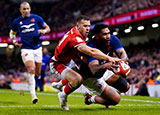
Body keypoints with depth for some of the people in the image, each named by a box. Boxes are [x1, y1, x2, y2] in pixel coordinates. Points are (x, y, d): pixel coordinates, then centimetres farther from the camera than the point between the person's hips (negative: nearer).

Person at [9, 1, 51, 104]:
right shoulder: (17, 22, 3)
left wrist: (44, 31, -13)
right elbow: (12, 33, 20)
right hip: (26, 49, -2)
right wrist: (14, 41, 0)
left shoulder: (36, 18, 2)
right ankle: (33, 95, -21)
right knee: (31, 70, -23)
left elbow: (48, 28, 10)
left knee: (38, 73, 8)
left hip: (37, 48, 2)